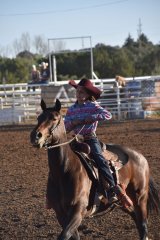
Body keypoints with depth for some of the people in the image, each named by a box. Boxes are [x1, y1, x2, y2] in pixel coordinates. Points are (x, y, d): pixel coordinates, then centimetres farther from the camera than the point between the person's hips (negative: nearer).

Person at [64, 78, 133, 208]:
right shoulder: (71, 109, 12)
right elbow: (66, 128, 9)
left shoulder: (93, 106, -1)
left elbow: (108, 115, -14)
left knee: (100, 160, -24)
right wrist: (74, 122, -11)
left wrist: (92, 118, -21)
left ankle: (113, 190, -28)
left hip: (91, 139, -5)